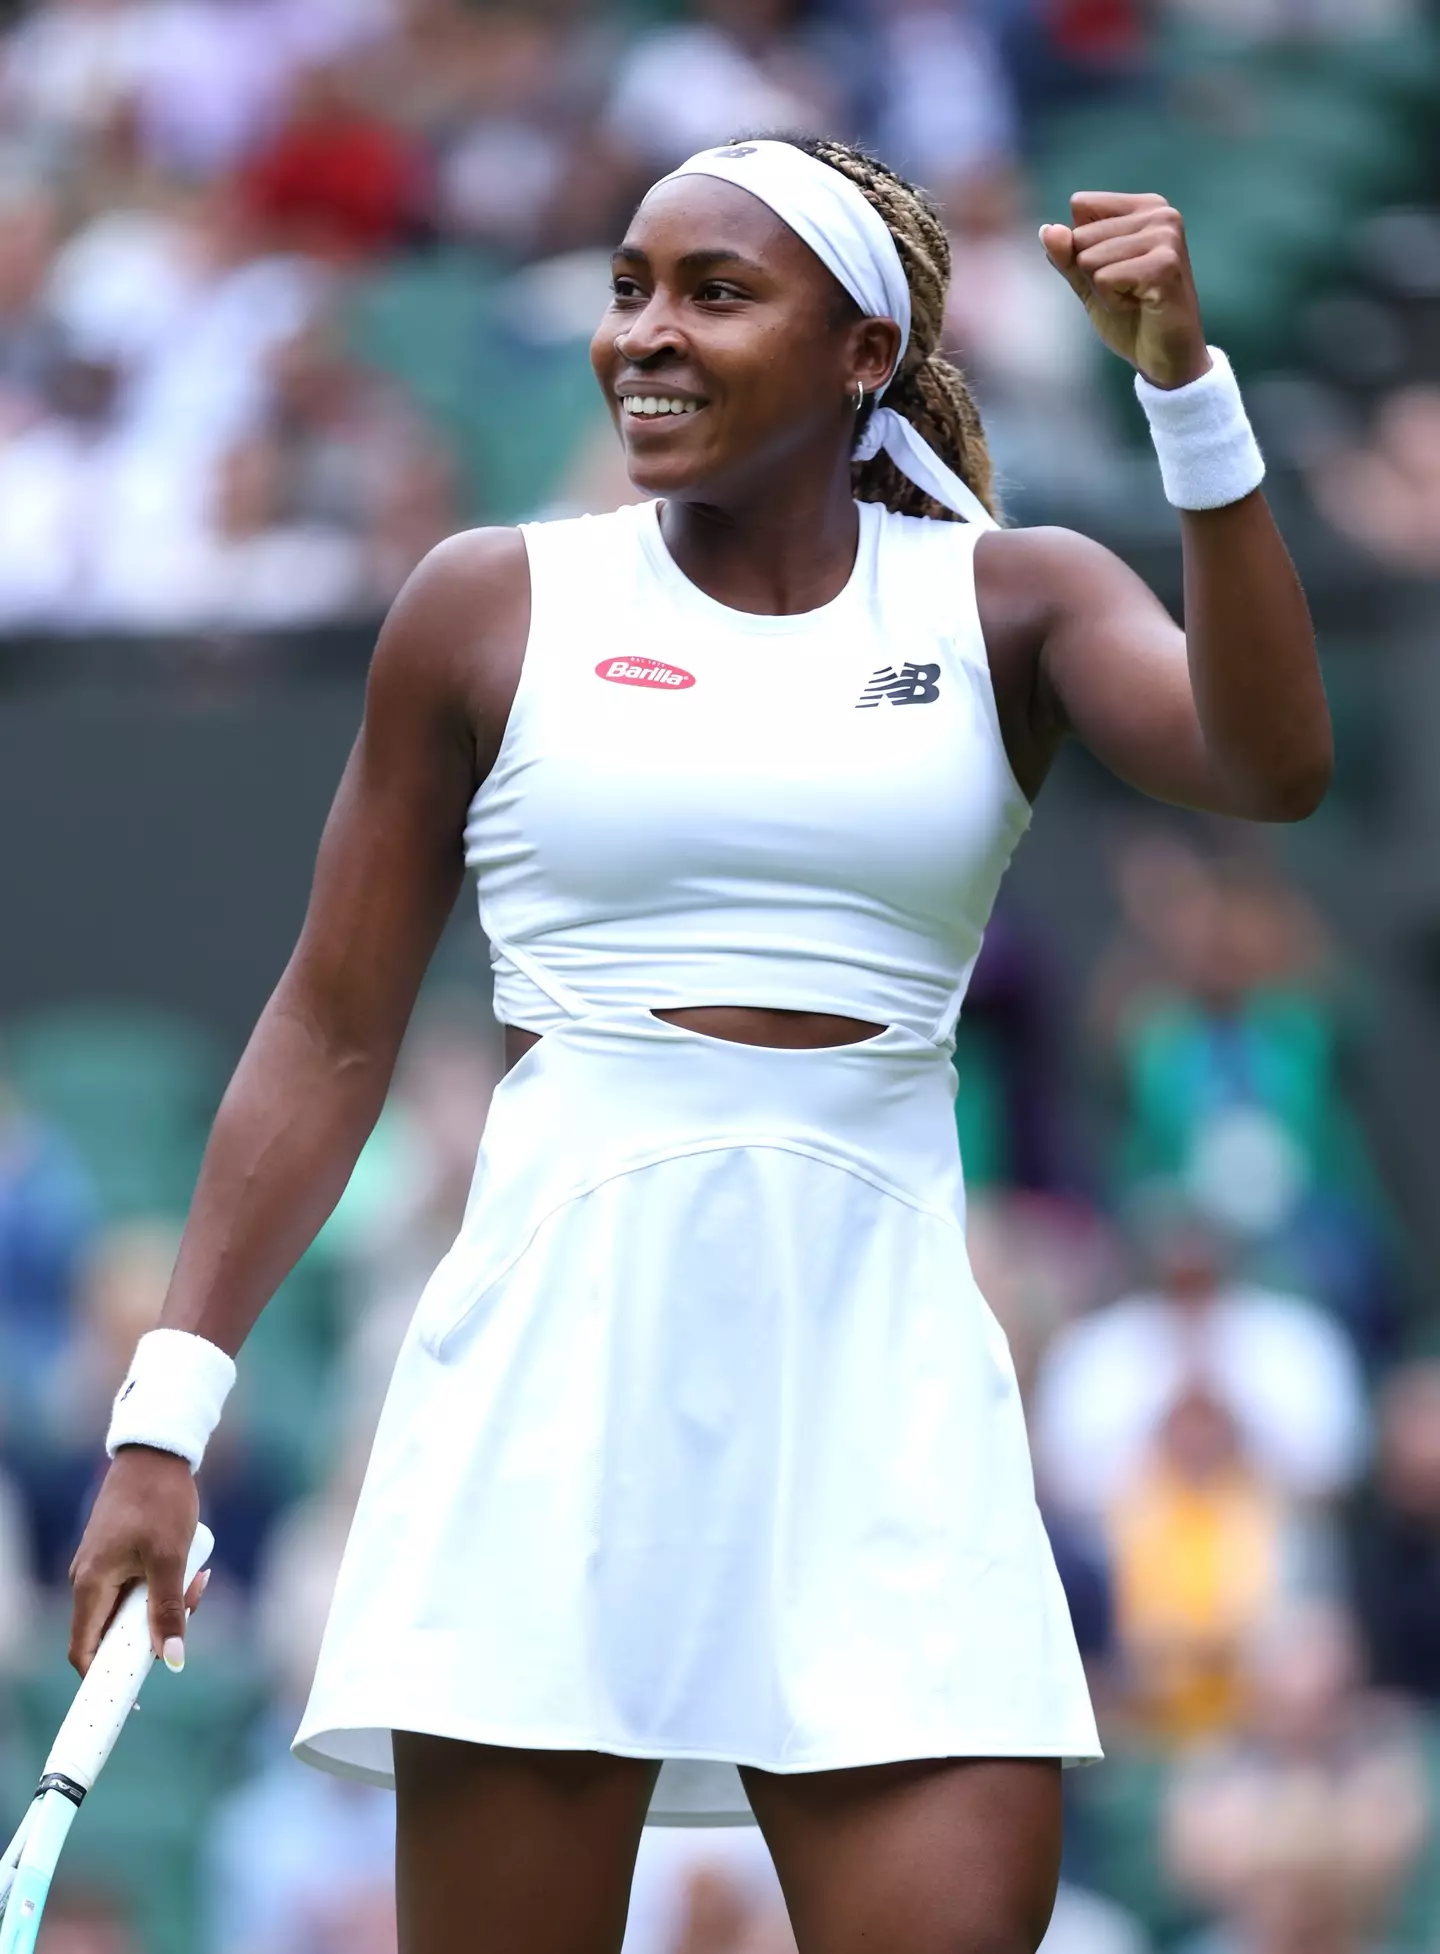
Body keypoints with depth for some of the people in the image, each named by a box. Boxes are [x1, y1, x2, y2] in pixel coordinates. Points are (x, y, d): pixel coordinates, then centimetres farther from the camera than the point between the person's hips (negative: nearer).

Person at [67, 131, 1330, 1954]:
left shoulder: (1008, 603, 8)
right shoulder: (495, 605, 7)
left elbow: (1268, 764, -10)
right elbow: (332, 1031, 9)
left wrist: (1186, 382, -18)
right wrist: (166, 1411, 4)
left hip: (878, 1381, 1)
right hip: (559, 1349, -1)